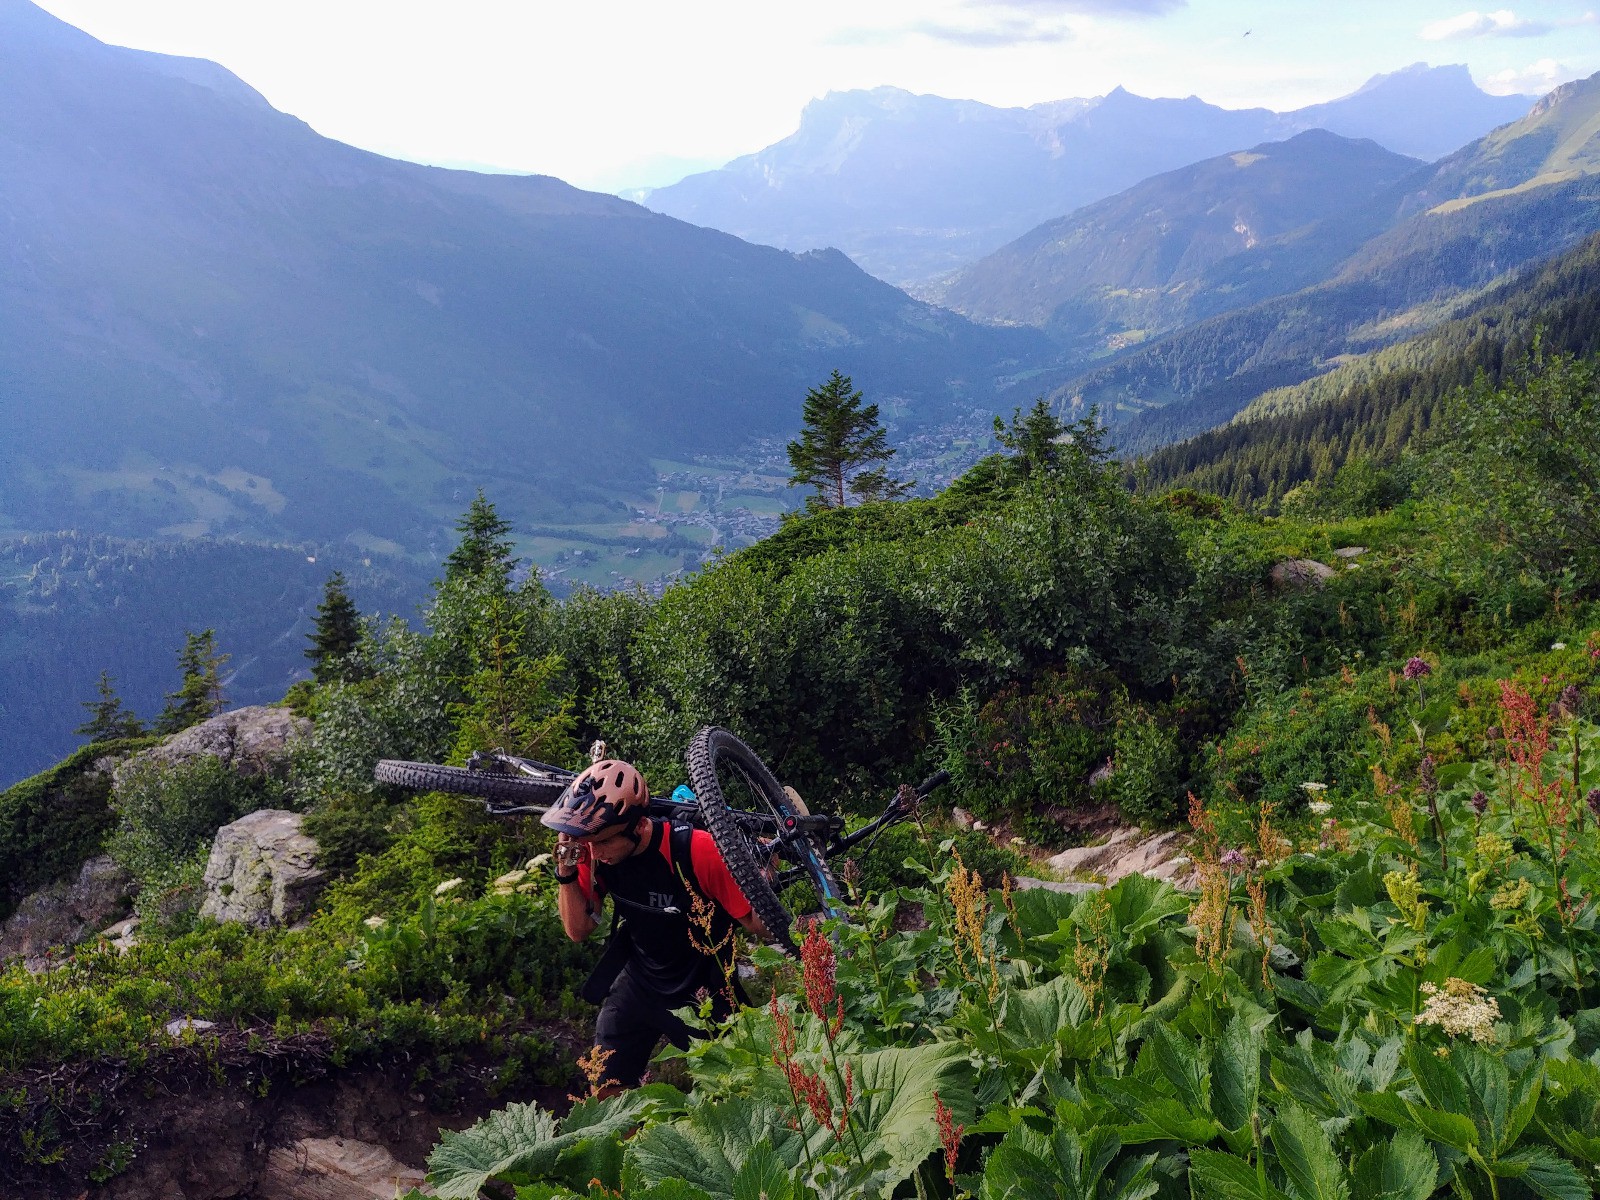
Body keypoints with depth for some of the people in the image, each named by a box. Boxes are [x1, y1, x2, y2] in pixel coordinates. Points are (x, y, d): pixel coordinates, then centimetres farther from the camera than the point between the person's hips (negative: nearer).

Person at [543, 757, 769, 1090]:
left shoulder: (698, 853, -29)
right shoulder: (595, 852, -14)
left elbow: (759, 927, -21)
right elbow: (579, 930, -8)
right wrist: (566, 870, -22)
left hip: (702, 992, -4)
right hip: (637, 980, 4)